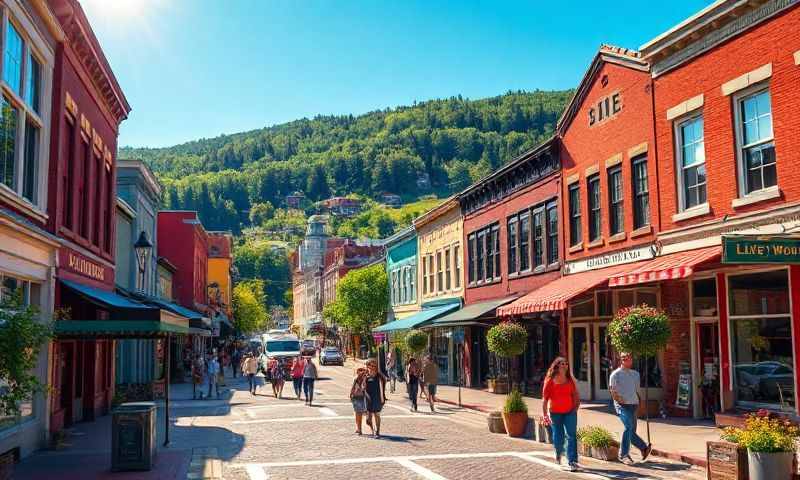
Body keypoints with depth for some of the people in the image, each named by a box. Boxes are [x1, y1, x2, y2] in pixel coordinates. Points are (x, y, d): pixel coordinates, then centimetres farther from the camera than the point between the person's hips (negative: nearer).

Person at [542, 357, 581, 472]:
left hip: (569, 412, 2)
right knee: (558, 438, 6)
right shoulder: (550, 381, -6)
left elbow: (576, 395, 13)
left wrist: (576, 407, 0)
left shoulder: (570, 380, 4)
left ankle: (572, 462, -8)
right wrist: (545, 414, -13)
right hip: (555, 413, -2)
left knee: (571, 436, -9)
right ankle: (559, 453, 38)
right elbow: (545, 398, -7)